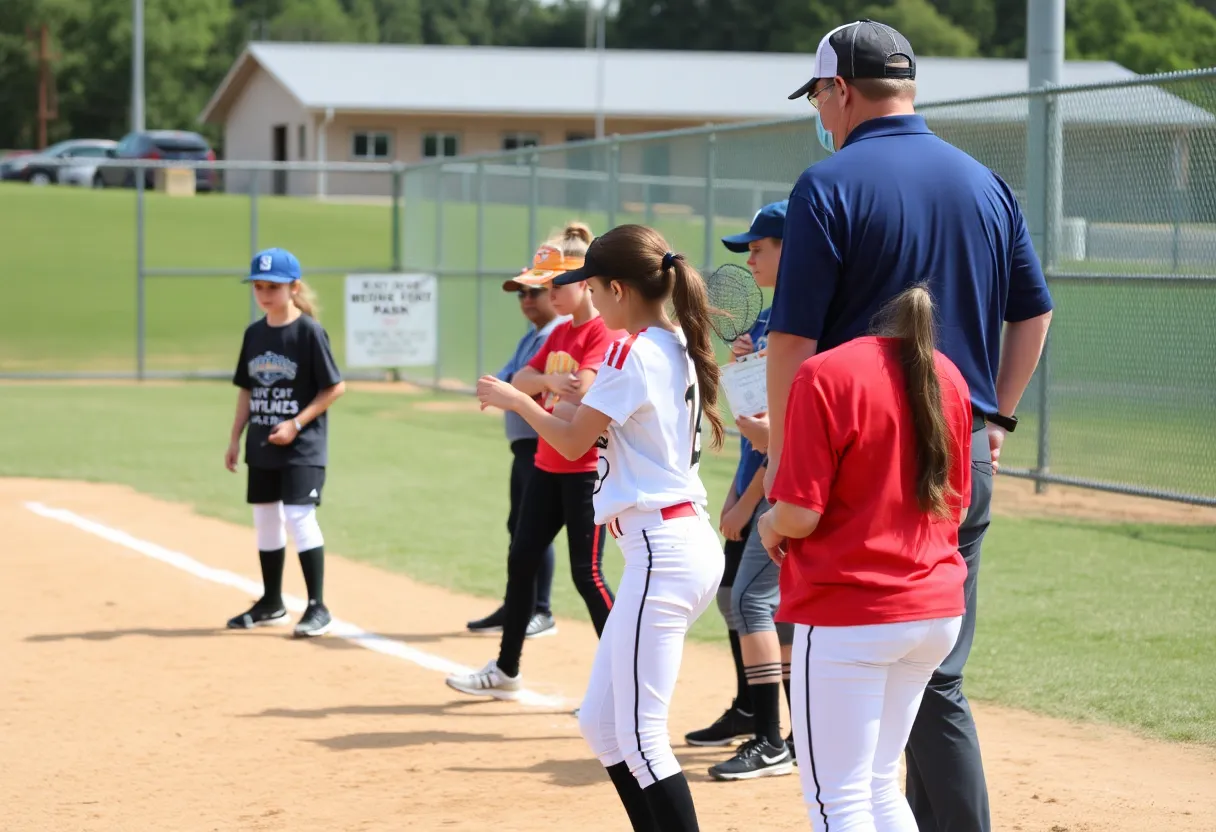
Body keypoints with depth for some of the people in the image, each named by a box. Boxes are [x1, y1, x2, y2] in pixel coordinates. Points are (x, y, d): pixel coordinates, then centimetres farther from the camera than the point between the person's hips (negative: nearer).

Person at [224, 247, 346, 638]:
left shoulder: (310, 331, -11)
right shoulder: (254, 333, 8)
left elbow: (335, 387, -11)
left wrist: (296, 424, -17)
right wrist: (235, 438, 10)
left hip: (302, 445, -7)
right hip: (262, 445, 7)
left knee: (299, 516, -14)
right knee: (265, 519, 13)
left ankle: (317, 607, -7)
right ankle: (271, 604, 25)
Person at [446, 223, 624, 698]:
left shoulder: (605, 333, -14)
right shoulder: (559, 334, 14)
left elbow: (581, 397, -25)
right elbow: (520, 381, 5)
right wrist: (549, 381, -17)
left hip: (586, 470, -9)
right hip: (547, 466, 9)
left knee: (586, 572, -7)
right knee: (521, 559, 11)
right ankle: (506, 672, 21)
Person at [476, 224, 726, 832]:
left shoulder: (633, 353, -13)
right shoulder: (680, 349, 13)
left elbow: (573, 442, -5)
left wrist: (511, 399, 7)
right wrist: (590, 398, 21)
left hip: (662, 551, -10)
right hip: (690, 541, 10)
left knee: (640, 738, -8)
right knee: (601, 723, 14)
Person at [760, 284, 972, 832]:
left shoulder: (824, 375, -15)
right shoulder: (947, 376, 5)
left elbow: (799, 515, -17)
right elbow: (955, 504, 13)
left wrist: (768, 525, 5)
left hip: (848, 615, -7)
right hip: (938, 607, 7)